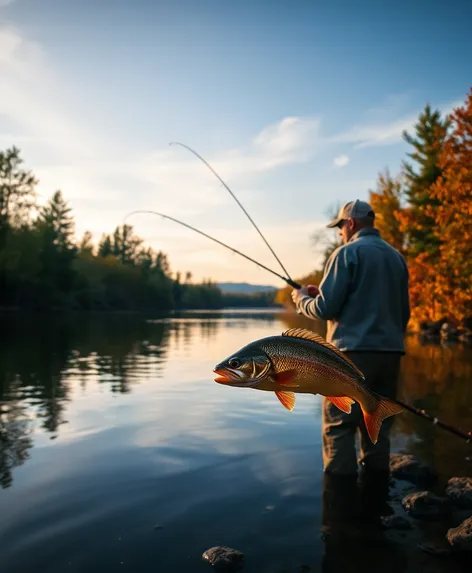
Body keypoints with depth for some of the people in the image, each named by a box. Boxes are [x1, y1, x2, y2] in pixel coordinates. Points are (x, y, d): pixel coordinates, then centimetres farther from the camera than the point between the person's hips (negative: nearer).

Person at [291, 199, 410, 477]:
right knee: (377, 430, 13)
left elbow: (325, 308, -11)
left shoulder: (348, 252, -6)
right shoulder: (397, 257, 15)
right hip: (391, 353, 7)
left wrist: (301, 298, 8)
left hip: (354, 353, -7)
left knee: (339, 430, -1)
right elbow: (404, 313, 18)